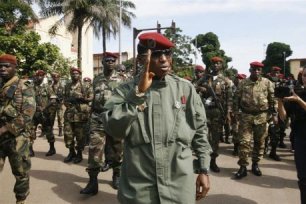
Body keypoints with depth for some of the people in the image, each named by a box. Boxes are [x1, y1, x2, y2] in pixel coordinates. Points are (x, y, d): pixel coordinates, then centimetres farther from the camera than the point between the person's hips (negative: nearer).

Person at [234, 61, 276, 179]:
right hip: (246, 116, -1)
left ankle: (255, 164, 25)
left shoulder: (267, 83, 2)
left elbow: (272, 99, 4)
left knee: (259, 142, 10)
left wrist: (274, 114, 0)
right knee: (244, 141, -4)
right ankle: (243, 167, 4)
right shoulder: (243, 83, 3)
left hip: (261, 116, 1)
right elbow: (237, 98, 7)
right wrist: (236, 112, 0)